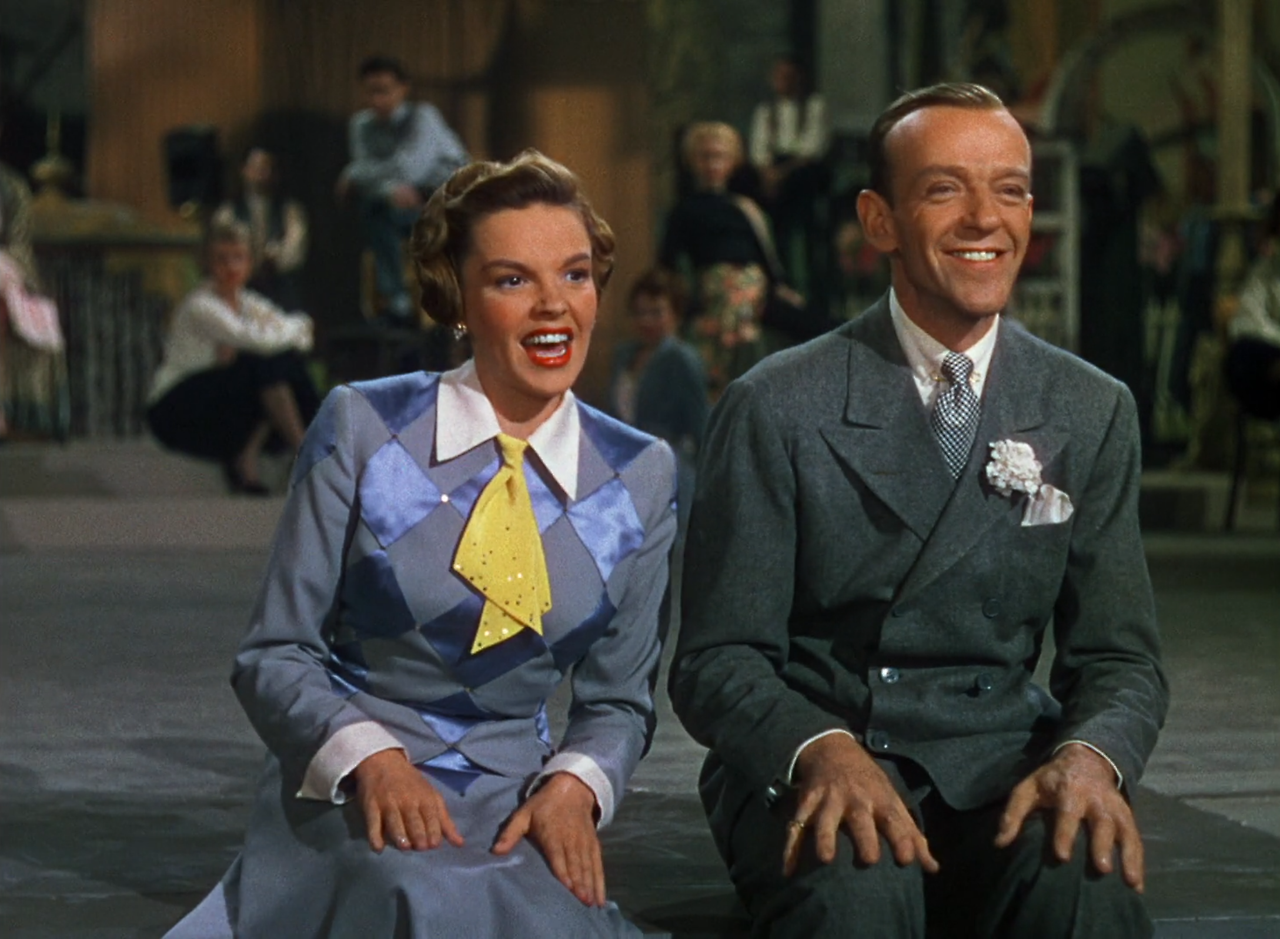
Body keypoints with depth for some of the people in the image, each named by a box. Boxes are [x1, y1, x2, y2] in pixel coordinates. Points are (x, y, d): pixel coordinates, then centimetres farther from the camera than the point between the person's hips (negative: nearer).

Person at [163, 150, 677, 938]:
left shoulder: (641, 477, 6)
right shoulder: (362, 429, -2)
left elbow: (619, 698, 13)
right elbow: (275, 657, 0)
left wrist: (576, 785, -9)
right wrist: (370, 758, -18)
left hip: (514, 807, 3)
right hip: (345, 799, -3)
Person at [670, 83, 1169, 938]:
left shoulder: (1095, 413, 8)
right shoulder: (778, 411, -2)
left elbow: (1120, 657, 8)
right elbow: (717, 661, -3)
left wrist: (1091, 757, -16)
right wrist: (822, 751, -25)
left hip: (1002, 765, 2)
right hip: (808, 763, -2)